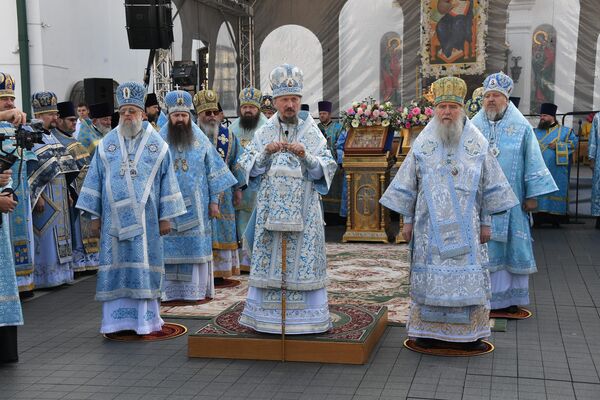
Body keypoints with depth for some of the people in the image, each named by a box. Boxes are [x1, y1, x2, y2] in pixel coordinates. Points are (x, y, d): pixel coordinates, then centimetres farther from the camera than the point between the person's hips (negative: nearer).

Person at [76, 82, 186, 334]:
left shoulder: (156, 144, 3)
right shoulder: (107, 143, 7)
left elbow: (167, 181, 4)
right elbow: (95, 179, 8)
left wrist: (165, 216, -1)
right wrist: (95, 216, 3)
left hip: (145, 218, -1)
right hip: (114, 217, 1)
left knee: (144, 265, 2)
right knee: (116, 266, 3)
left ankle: (145, 318, 10)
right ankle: (118, 319, 10)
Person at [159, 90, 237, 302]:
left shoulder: (200, 139, 3)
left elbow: (213, 171, 5)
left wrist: (214, 200, 2)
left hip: (195, 205, 1)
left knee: (196, 245, 3)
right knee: (170, 247, 2)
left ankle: (196, 288, 12)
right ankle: (169, 289, 10)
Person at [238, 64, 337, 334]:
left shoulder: (312, 133, 5)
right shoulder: (264, 133, 9)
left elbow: (325, 170, -1)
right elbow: (248, 168, 4)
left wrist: (306, 156, -19)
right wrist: (266, 153, -14)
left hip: (303, 210, -1)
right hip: (270, 208, 1)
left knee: (302, 259, -1)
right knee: (268, 260, 3)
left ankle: (304, 316, 9)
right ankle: (266, 316, 13)